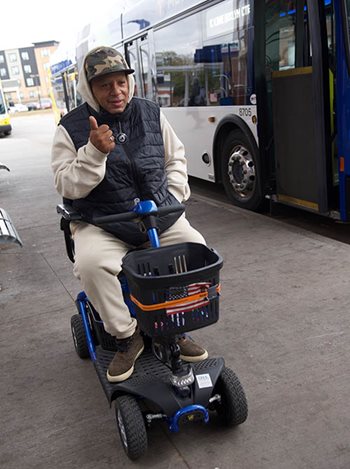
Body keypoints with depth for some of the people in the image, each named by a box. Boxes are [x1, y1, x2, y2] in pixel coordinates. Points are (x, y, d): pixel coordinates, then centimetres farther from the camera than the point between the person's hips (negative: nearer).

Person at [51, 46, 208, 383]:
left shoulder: (151, 114, 4)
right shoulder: (71, 128, -5)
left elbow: (176, 158, 16)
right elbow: (67, 187, -11)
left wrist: (174, 196, 2)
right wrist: (95, 153, -25)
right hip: (102, 225, -2)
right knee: (91, 264, -32)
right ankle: (126, 336, -9)